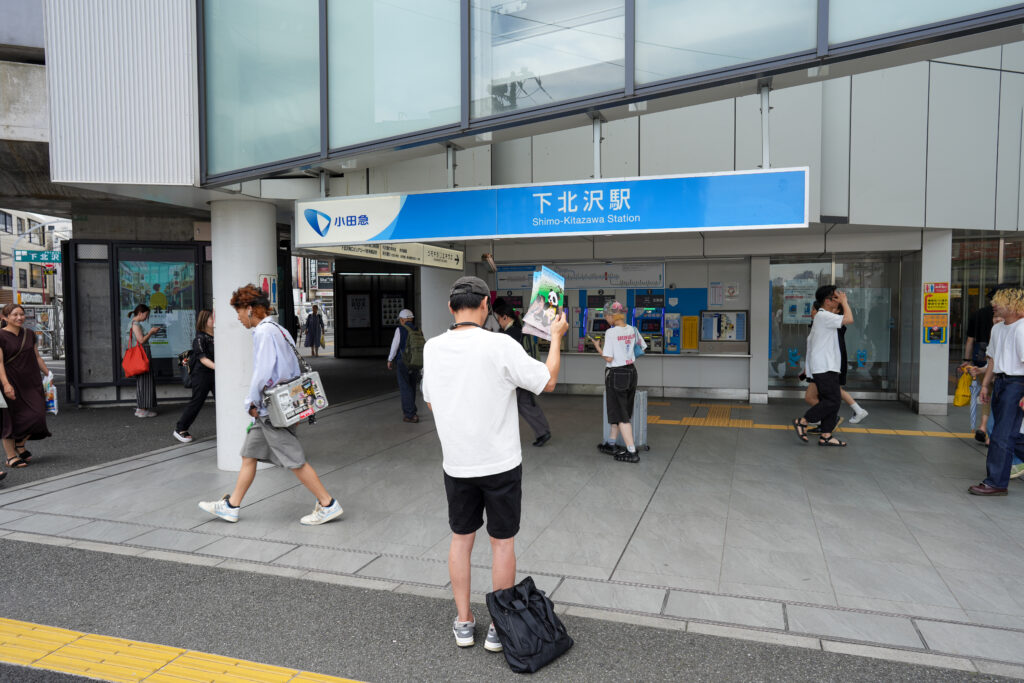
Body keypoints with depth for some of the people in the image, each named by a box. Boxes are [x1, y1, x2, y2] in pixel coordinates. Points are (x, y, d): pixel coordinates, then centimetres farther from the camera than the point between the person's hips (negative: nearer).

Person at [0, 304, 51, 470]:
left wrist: (48, 374, 16)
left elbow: (37, 357, 18)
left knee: (37, 415, -2)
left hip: (31, 382, 5)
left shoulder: (29, 334, 11)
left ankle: (20, 444, 22)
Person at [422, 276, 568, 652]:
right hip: (500, 462, -3)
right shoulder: (501, 345, -19)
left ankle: (464, 622, 27)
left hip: (456, 463, 4)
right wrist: (556, 337, 5)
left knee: (461, 538, 18)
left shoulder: (433, 348, -5)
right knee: (502, 542, 11)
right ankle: (499, 628, 22)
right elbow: (548, 381, -8)